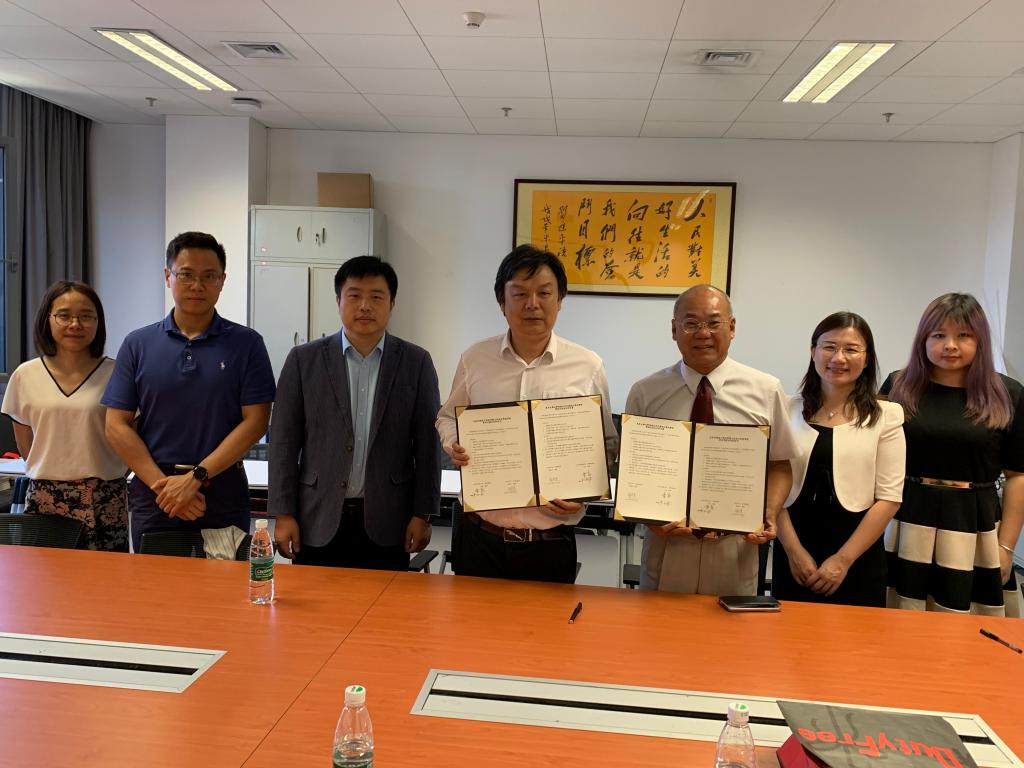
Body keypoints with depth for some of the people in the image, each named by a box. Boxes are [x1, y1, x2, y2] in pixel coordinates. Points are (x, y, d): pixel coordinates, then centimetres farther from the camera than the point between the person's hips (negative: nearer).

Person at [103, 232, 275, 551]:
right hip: (154, 498, 2)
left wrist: (196, 477, -13)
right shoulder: (138, 344, 4)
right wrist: (163, 485, -9)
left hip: (224, 496, -1)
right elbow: (117, 426, 1)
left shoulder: (246, 343, 0)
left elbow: (255, 421, -6)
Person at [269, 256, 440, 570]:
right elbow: (285, 442, 2)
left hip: (386, 523, 0)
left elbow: (427, 444, 2)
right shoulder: (304, 360, 2)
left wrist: (423, 514, -1)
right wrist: (283, 514, -2)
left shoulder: (416, 362, 2)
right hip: (318, 520, 0)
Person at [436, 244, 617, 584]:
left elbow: (607, 444, 6)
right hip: (480, 536, 1)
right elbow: (447, 416, 15)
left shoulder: (588, 367, -3)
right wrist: (453, 445, -6)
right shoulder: (475, 359, 0)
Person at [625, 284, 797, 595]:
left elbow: (780, 465, 5)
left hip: (735, 550, 0)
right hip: (666, 546, 0)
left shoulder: (766, 391, -1)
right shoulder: (645, 394, -3)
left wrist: (769, 514, -11)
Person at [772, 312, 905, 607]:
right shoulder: (789, 410, 3)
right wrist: (794, 550, -8)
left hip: (858, 556, -1)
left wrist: (843, 559, -9)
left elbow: (889, 497, -5)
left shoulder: (885, 416, -1)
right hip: (793, 553, 2)